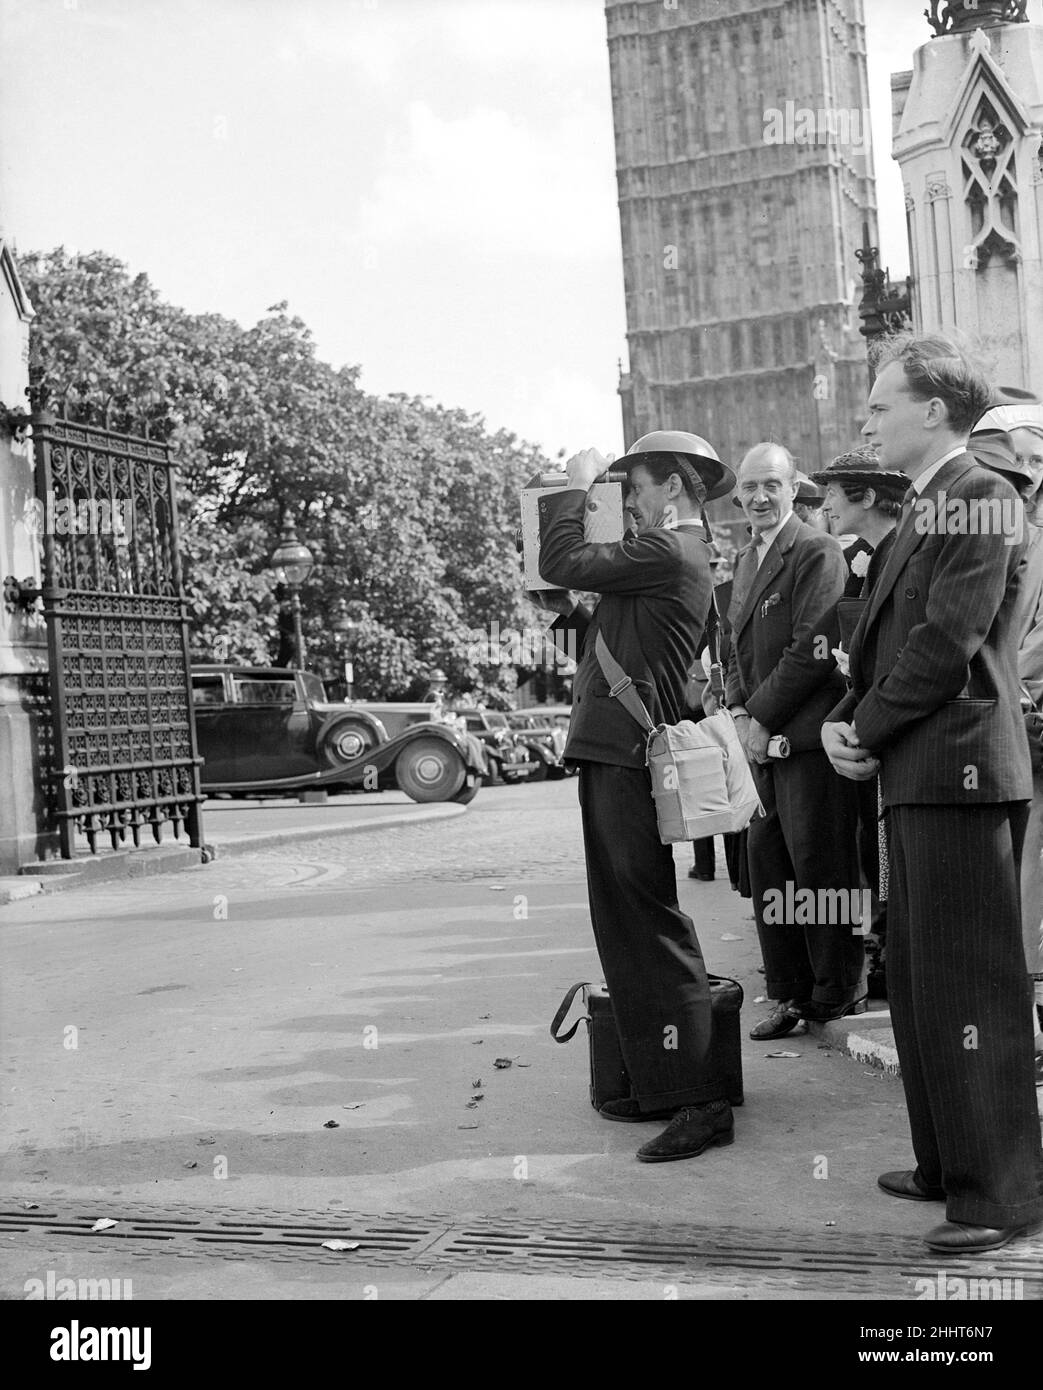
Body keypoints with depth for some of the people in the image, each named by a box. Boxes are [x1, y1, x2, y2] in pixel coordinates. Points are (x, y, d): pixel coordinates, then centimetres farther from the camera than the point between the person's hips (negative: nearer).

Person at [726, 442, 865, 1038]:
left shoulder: (817, 552, -9)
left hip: (809, 736, -8)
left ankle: (840, 995, 11)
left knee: (820, 866, -2)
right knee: (769, 862, 10)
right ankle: (792, 994, 21)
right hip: (765, 740, 8)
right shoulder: (747, 561, 18)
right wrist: (741, 713, 5)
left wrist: (762, 716, -13)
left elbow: (812, 650, -16)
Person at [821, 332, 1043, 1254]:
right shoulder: (923, 512, 19)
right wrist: (844, 719, 3)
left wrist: (868, 732, -10)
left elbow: (948, 642, -18)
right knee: (917, 979, 15)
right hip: (916, 775, 10)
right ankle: (949, 1165, 26)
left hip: (960, 771, -10)